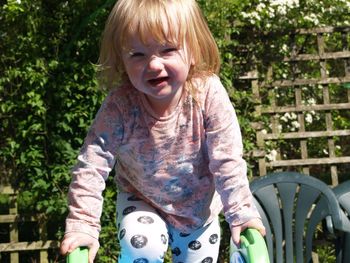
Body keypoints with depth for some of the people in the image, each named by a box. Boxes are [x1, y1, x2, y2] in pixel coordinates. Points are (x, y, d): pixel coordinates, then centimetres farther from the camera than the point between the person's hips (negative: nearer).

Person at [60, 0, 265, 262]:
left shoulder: (209, 93, -28)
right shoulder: (119, 106, -28)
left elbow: (227, 161, -22)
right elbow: (91, 166, -25)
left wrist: (241, 213, -23)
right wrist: (82, 225, -30)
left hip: (200, 206, 1)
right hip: (142, 201, -1)